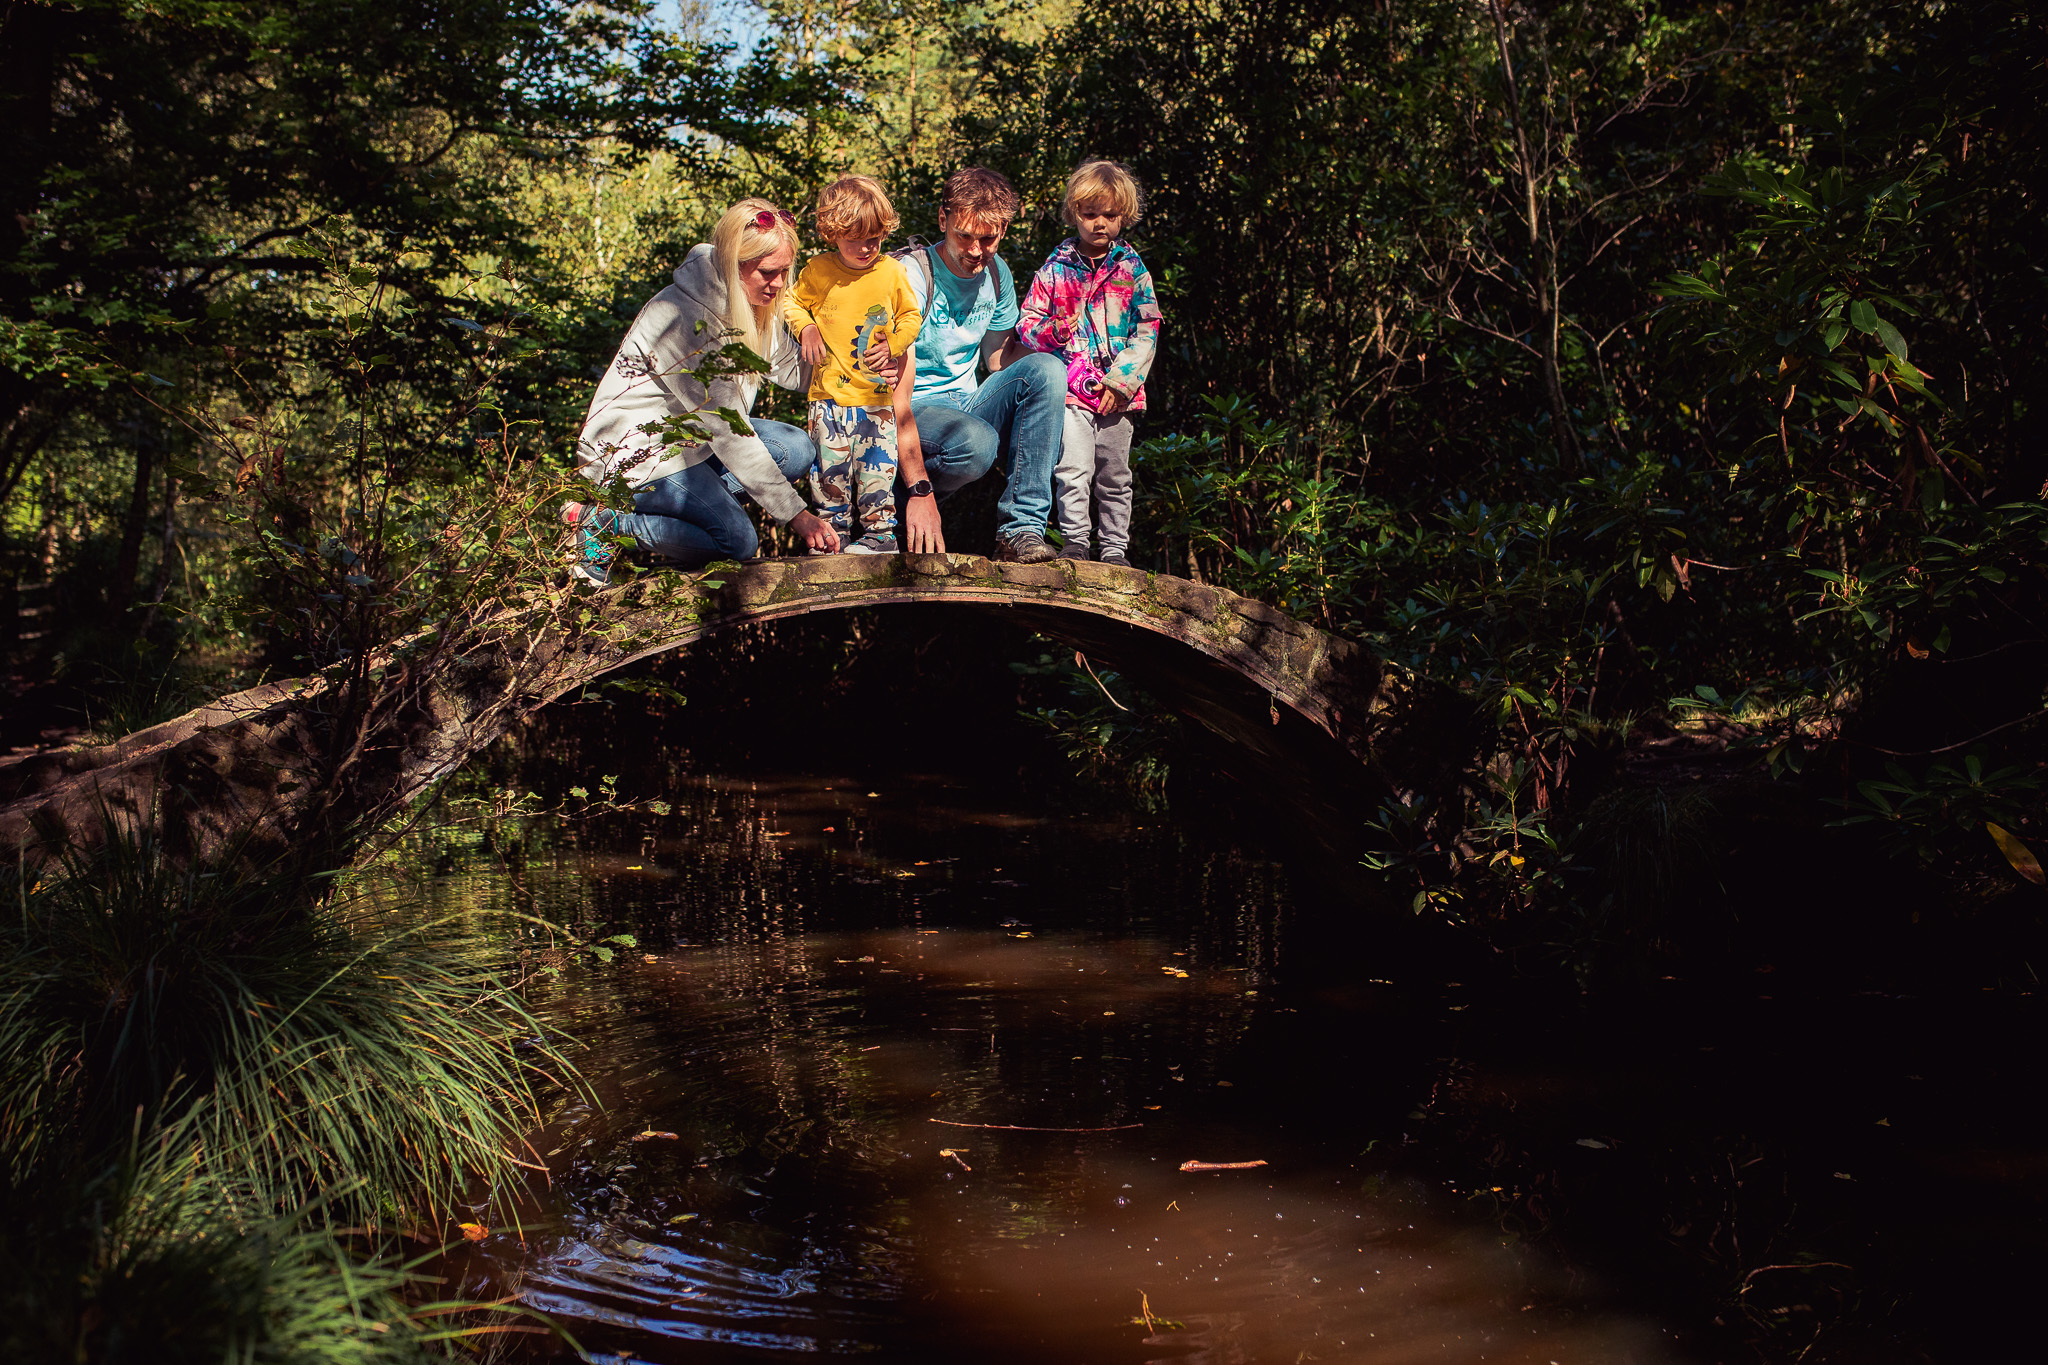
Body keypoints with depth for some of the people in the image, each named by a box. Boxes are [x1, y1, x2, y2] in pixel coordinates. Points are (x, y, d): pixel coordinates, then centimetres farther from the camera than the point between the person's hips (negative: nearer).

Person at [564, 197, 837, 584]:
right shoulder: (683, 318, -30)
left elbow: (796, 370, -1)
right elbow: (727, 431, -29)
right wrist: (794, 513, -28)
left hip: (689, 433, 9)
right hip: (633, 449, -9)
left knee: (796, 447, -5)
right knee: (738, 540, -20)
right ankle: (600, 520, -6)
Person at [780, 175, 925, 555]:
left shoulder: (891, 272, 0)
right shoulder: (818, 271, -3)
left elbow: (911, 315, 11)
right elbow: (791, 302, 13)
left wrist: (893, 343, -6)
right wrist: (806, 329, -6)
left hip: (878, 392, 0)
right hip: (829, 393, 0)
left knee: (877, 465, 0)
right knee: (830, 467, 3)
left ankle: (880, 534, 11)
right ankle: (834, 534, 16)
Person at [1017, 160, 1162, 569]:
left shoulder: (1133, 269, 7)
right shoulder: (1056, 267, 4)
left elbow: (1147, 331, 4)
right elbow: (1026, 323, 5)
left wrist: (1120, 380, -7)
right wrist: (1051, 331, -18)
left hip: (1118, 391, 2)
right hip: (1071, 386, -2)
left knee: (1115, 475, 7)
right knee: (1073, 468, -13)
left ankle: (1114, 548, 15)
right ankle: (1074, 542, -3)